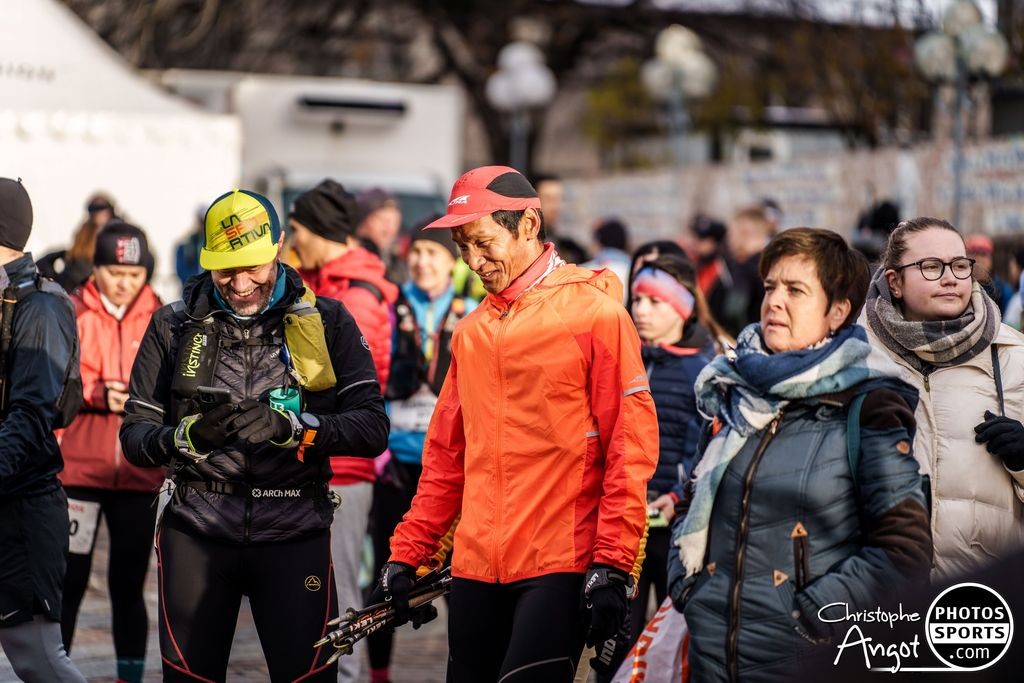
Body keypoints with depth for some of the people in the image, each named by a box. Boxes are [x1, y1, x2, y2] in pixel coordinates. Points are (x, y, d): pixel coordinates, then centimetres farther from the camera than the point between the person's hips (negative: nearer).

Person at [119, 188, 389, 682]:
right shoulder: (174, 326, 7)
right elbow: (134, 437, 3)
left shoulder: (326, 322, 3)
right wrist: (187, 437, -18)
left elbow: (373, 427, -7)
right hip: (197, 530, 1)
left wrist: (290, 427, -22)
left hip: (293, 531, -1)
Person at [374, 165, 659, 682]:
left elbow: (631, 445, -9)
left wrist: (612, 566, -14)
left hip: (559, 565, -6)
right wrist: (407, 554, 13)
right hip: (476, 565, 6)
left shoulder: (595, 313, -4)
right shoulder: (471, 333, 14)